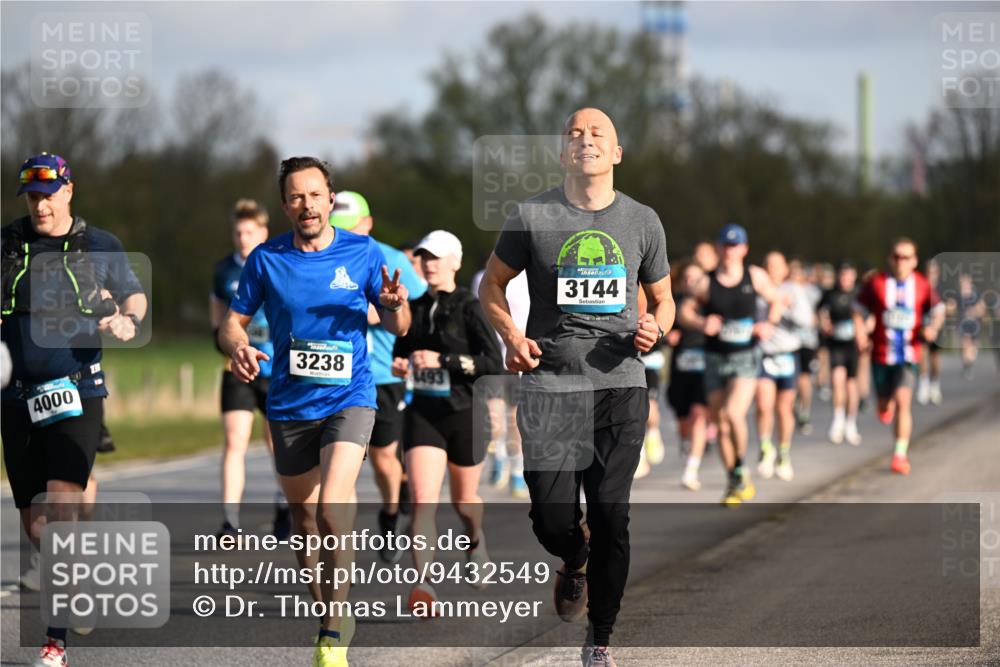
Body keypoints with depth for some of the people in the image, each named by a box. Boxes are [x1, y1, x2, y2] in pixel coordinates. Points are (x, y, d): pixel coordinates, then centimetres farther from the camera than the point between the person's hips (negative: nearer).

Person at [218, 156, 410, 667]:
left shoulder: (364, 253, -1)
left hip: (349, 399, -3)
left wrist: (395, 305, -18)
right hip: (289, 407, 3)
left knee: (332, 510, -21)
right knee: (303, 521, 11)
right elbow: (233, 322, 7)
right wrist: (237, 348, -16)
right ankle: (323, 613, 32)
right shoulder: (265, 259, 1)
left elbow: (397, 327, 5)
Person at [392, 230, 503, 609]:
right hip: (424, 414, 3)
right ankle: (423, 584, -23)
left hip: (464, 414, -3)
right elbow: (403, 348, 23)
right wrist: (399, 365, 0)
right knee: (422, 502, -16)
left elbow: (495, 363, -18)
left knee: (463, 501, 17)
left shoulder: (468, 308, -9)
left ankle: (476, 543, 51)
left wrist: (443, 360, -24)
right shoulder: (416, 309, 6)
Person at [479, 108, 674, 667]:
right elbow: (493, 283, 15)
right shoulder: (533, 217, 3)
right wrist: (510, 335, -2)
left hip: (621, 386, 1)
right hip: (550, 384, -1)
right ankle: (574, 565, 32)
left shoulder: (642, 222, 8)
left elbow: (663, 297, 18)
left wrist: (657, 327, -5)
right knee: (552, 519, -6)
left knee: (611, 517, -2)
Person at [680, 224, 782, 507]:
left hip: (746, 356, -2)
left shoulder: (755, 276, 0)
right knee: (720, 423, 5)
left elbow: (776, 300, 14)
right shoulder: (707, 283, -3)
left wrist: (769, 323, -4)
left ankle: (741, 469, -3)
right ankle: (733, 483, 21)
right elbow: (685, 311, 4)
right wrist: (701, 323, -16)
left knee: (734, 413, -23)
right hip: (716, 358, 2)